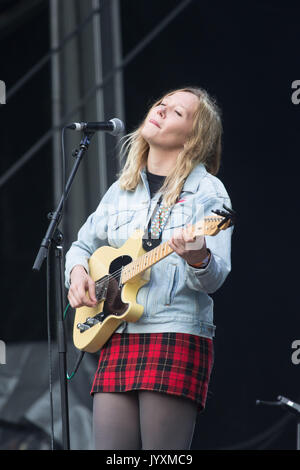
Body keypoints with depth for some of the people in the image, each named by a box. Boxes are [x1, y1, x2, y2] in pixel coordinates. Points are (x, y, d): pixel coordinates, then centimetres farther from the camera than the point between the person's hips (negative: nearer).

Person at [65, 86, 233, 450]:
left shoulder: (208, 192, 1)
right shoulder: (122, 189, 19)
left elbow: (215, 277, -7)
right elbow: (82, 245, 30)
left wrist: (198, 259, -29)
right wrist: (77, 271, 8)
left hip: (177, 336, -5)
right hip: (116, 336, 6)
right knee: (109, 448, -1)